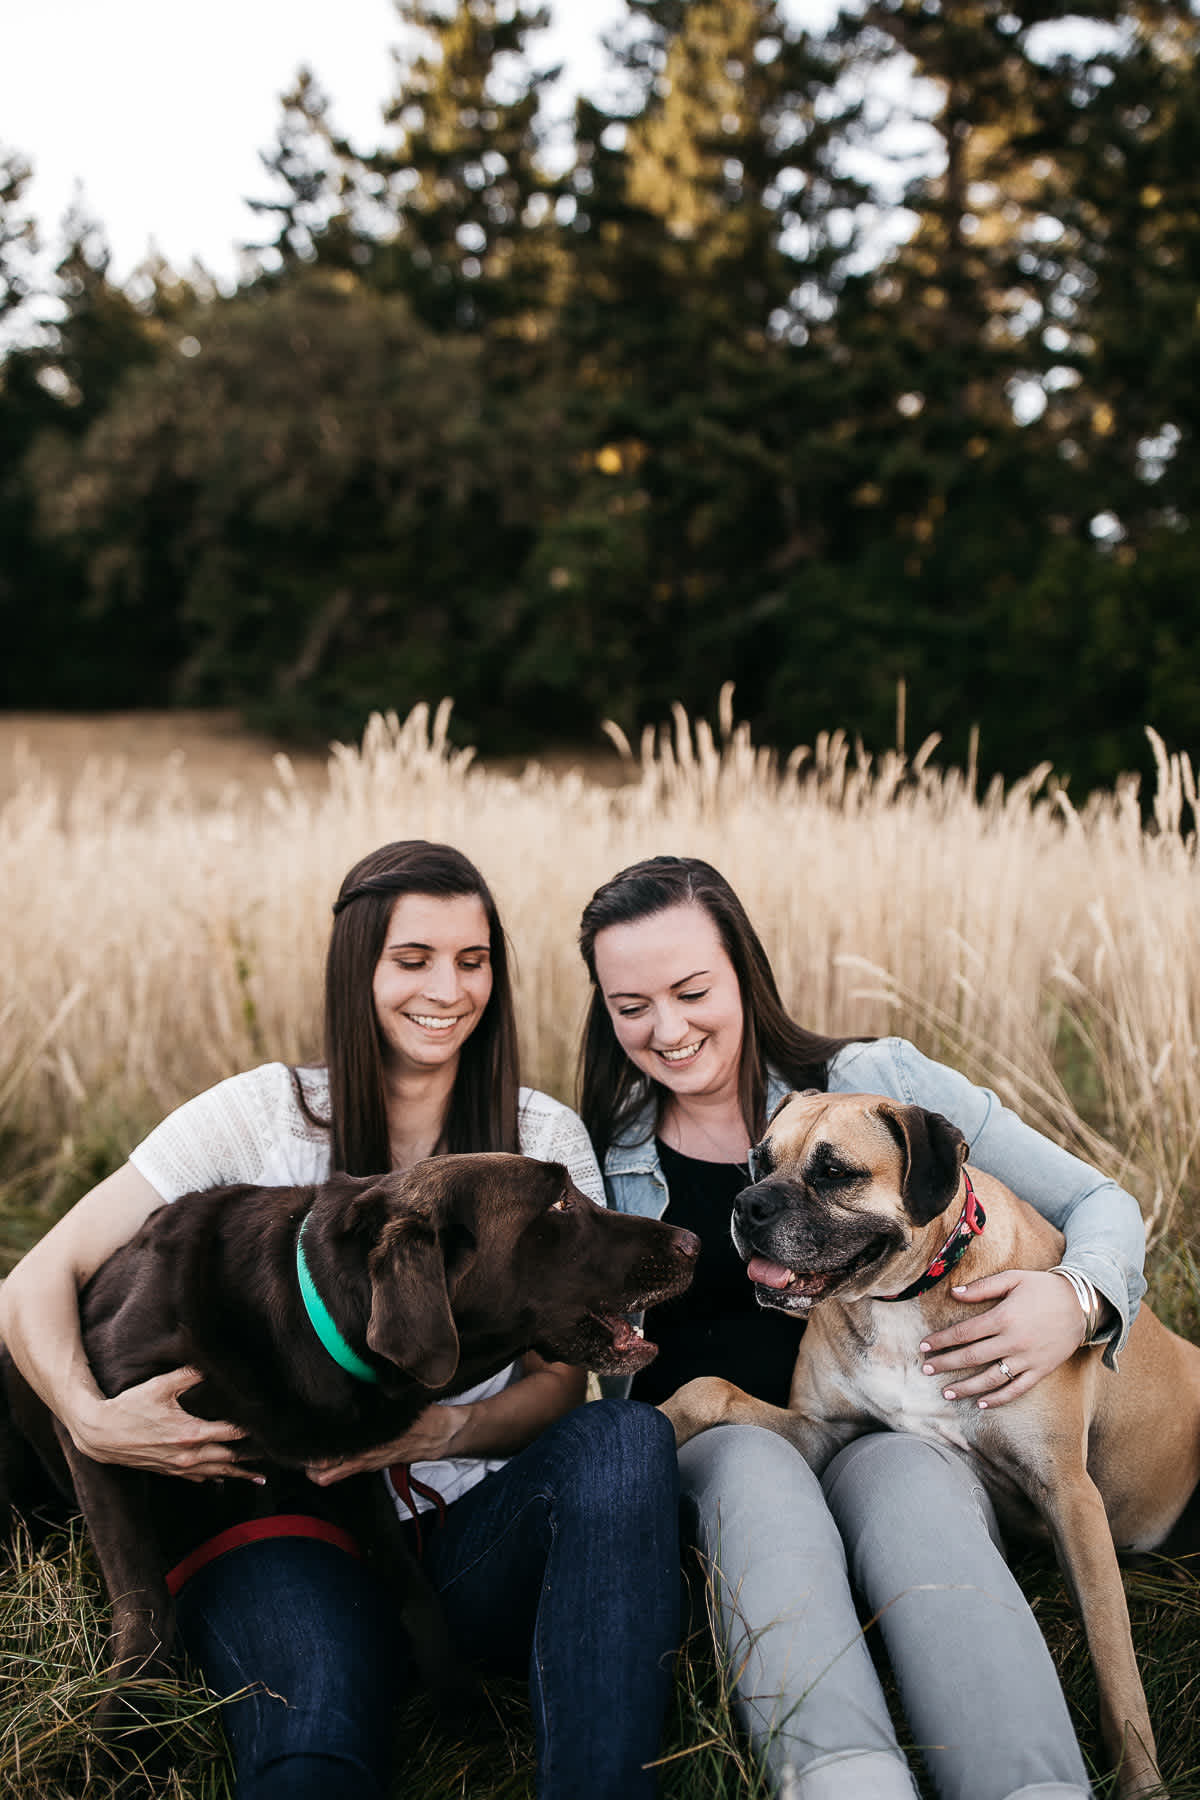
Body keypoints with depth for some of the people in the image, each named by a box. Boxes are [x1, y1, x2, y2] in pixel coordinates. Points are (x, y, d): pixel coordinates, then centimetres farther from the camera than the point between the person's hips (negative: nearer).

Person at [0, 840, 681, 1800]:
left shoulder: (544, 1135, 7)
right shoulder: (267, 1112, 2)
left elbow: (559, 1379, 6)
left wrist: (442, 1431, -16)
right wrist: (93, 1420, -20)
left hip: (473, 1535, 4)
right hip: (289, 1527, -4)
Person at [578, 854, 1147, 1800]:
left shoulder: (878, 1083, 2)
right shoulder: (603, 1154, 9)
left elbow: (1099, 1203, 7)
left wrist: (1078, 1298, -16)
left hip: (900, 1438, -1)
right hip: (707, 1453, 1)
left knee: (907, 1486, -36)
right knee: (756, 1470, -34)